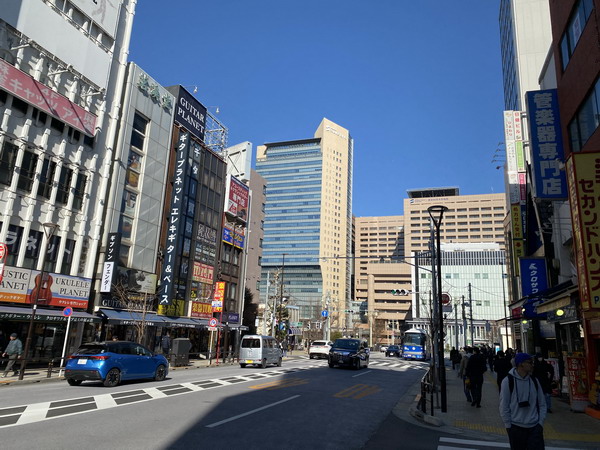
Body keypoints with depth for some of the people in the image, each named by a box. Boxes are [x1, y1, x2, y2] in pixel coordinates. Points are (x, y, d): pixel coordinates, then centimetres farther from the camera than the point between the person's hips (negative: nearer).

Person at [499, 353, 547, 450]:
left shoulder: (534, 381, 3)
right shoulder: (508, 381, -10)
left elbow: (542, 404, 10)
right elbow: (504, 406, -8)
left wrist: (541, 423, 2)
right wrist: (509, 426, -7)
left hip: (535, 428, 3)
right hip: (516, 428, -3)